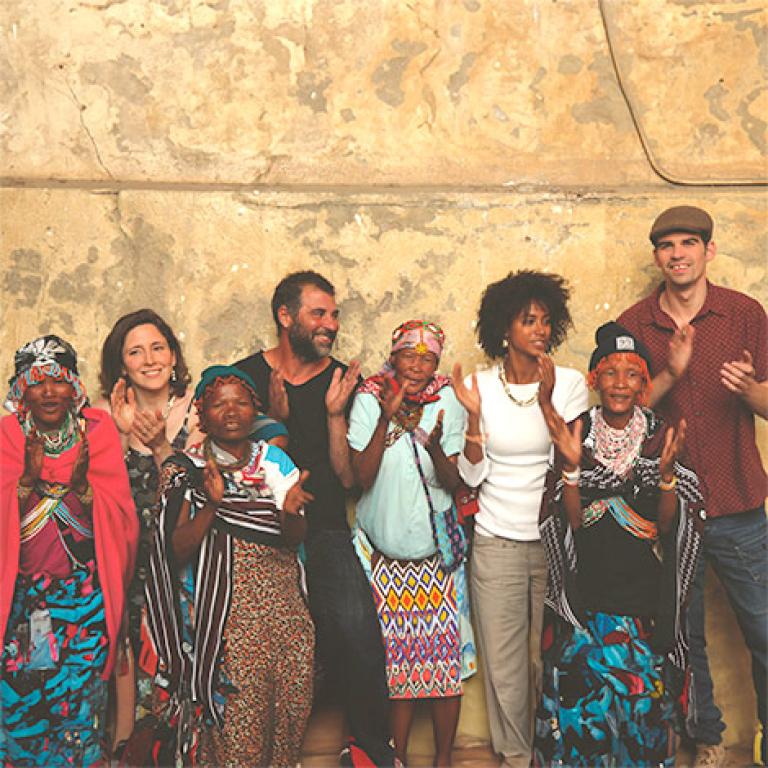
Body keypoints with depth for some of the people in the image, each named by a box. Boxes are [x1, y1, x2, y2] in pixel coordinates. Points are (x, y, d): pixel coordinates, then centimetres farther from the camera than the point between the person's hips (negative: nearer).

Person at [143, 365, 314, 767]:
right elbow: (176, 552, -8)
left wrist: (290, 511, -18)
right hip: (225, 618, -3)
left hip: (285, 613, 3)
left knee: (290, 709, 4)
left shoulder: (275, 460, 8)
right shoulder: (185, 470, 0)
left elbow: (295, 539, 4)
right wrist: (211, 505, -21)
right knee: (235, 722, -6)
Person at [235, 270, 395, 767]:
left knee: (356, 630, -18)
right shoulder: (245, 376, 6)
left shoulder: (344, 382, 8)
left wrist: (335, 413, -8)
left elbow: (348, 476, 5)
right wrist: (275, 420, -10)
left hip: (325, 530, 1)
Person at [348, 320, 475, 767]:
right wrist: (387, 418, -22)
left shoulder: (448, 401, -4)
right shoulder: (369, 400, -7)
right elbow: (362, 478, -14)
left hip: (437, 548, 1)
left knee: (444, 652, 3)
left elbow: (452, 484, -7)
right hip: (384, 548, 0)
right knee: (396, 654, 6)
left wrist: (436, 448, -26)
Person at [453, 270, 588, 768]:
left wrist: (545, 400, -20)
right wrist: (473, 415, -16)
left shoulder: (570, 383, -1)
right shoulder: (480, 386, -1)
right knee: (504, 660, 5)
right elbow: (472, 475, -3)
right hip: (498, 542, 0)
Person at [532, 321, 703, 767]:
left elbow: (667, 524, -3)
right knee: (582, 696, -2)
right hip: (585, 593, 0)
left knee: (644, 693, -1)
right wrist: (571, 466, -19)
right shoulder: (575, 436, -1)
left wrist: (667, 470, -18)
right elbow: (570, 522, -6)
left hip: (646, 597, 1)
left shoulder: (662, 437, 0)